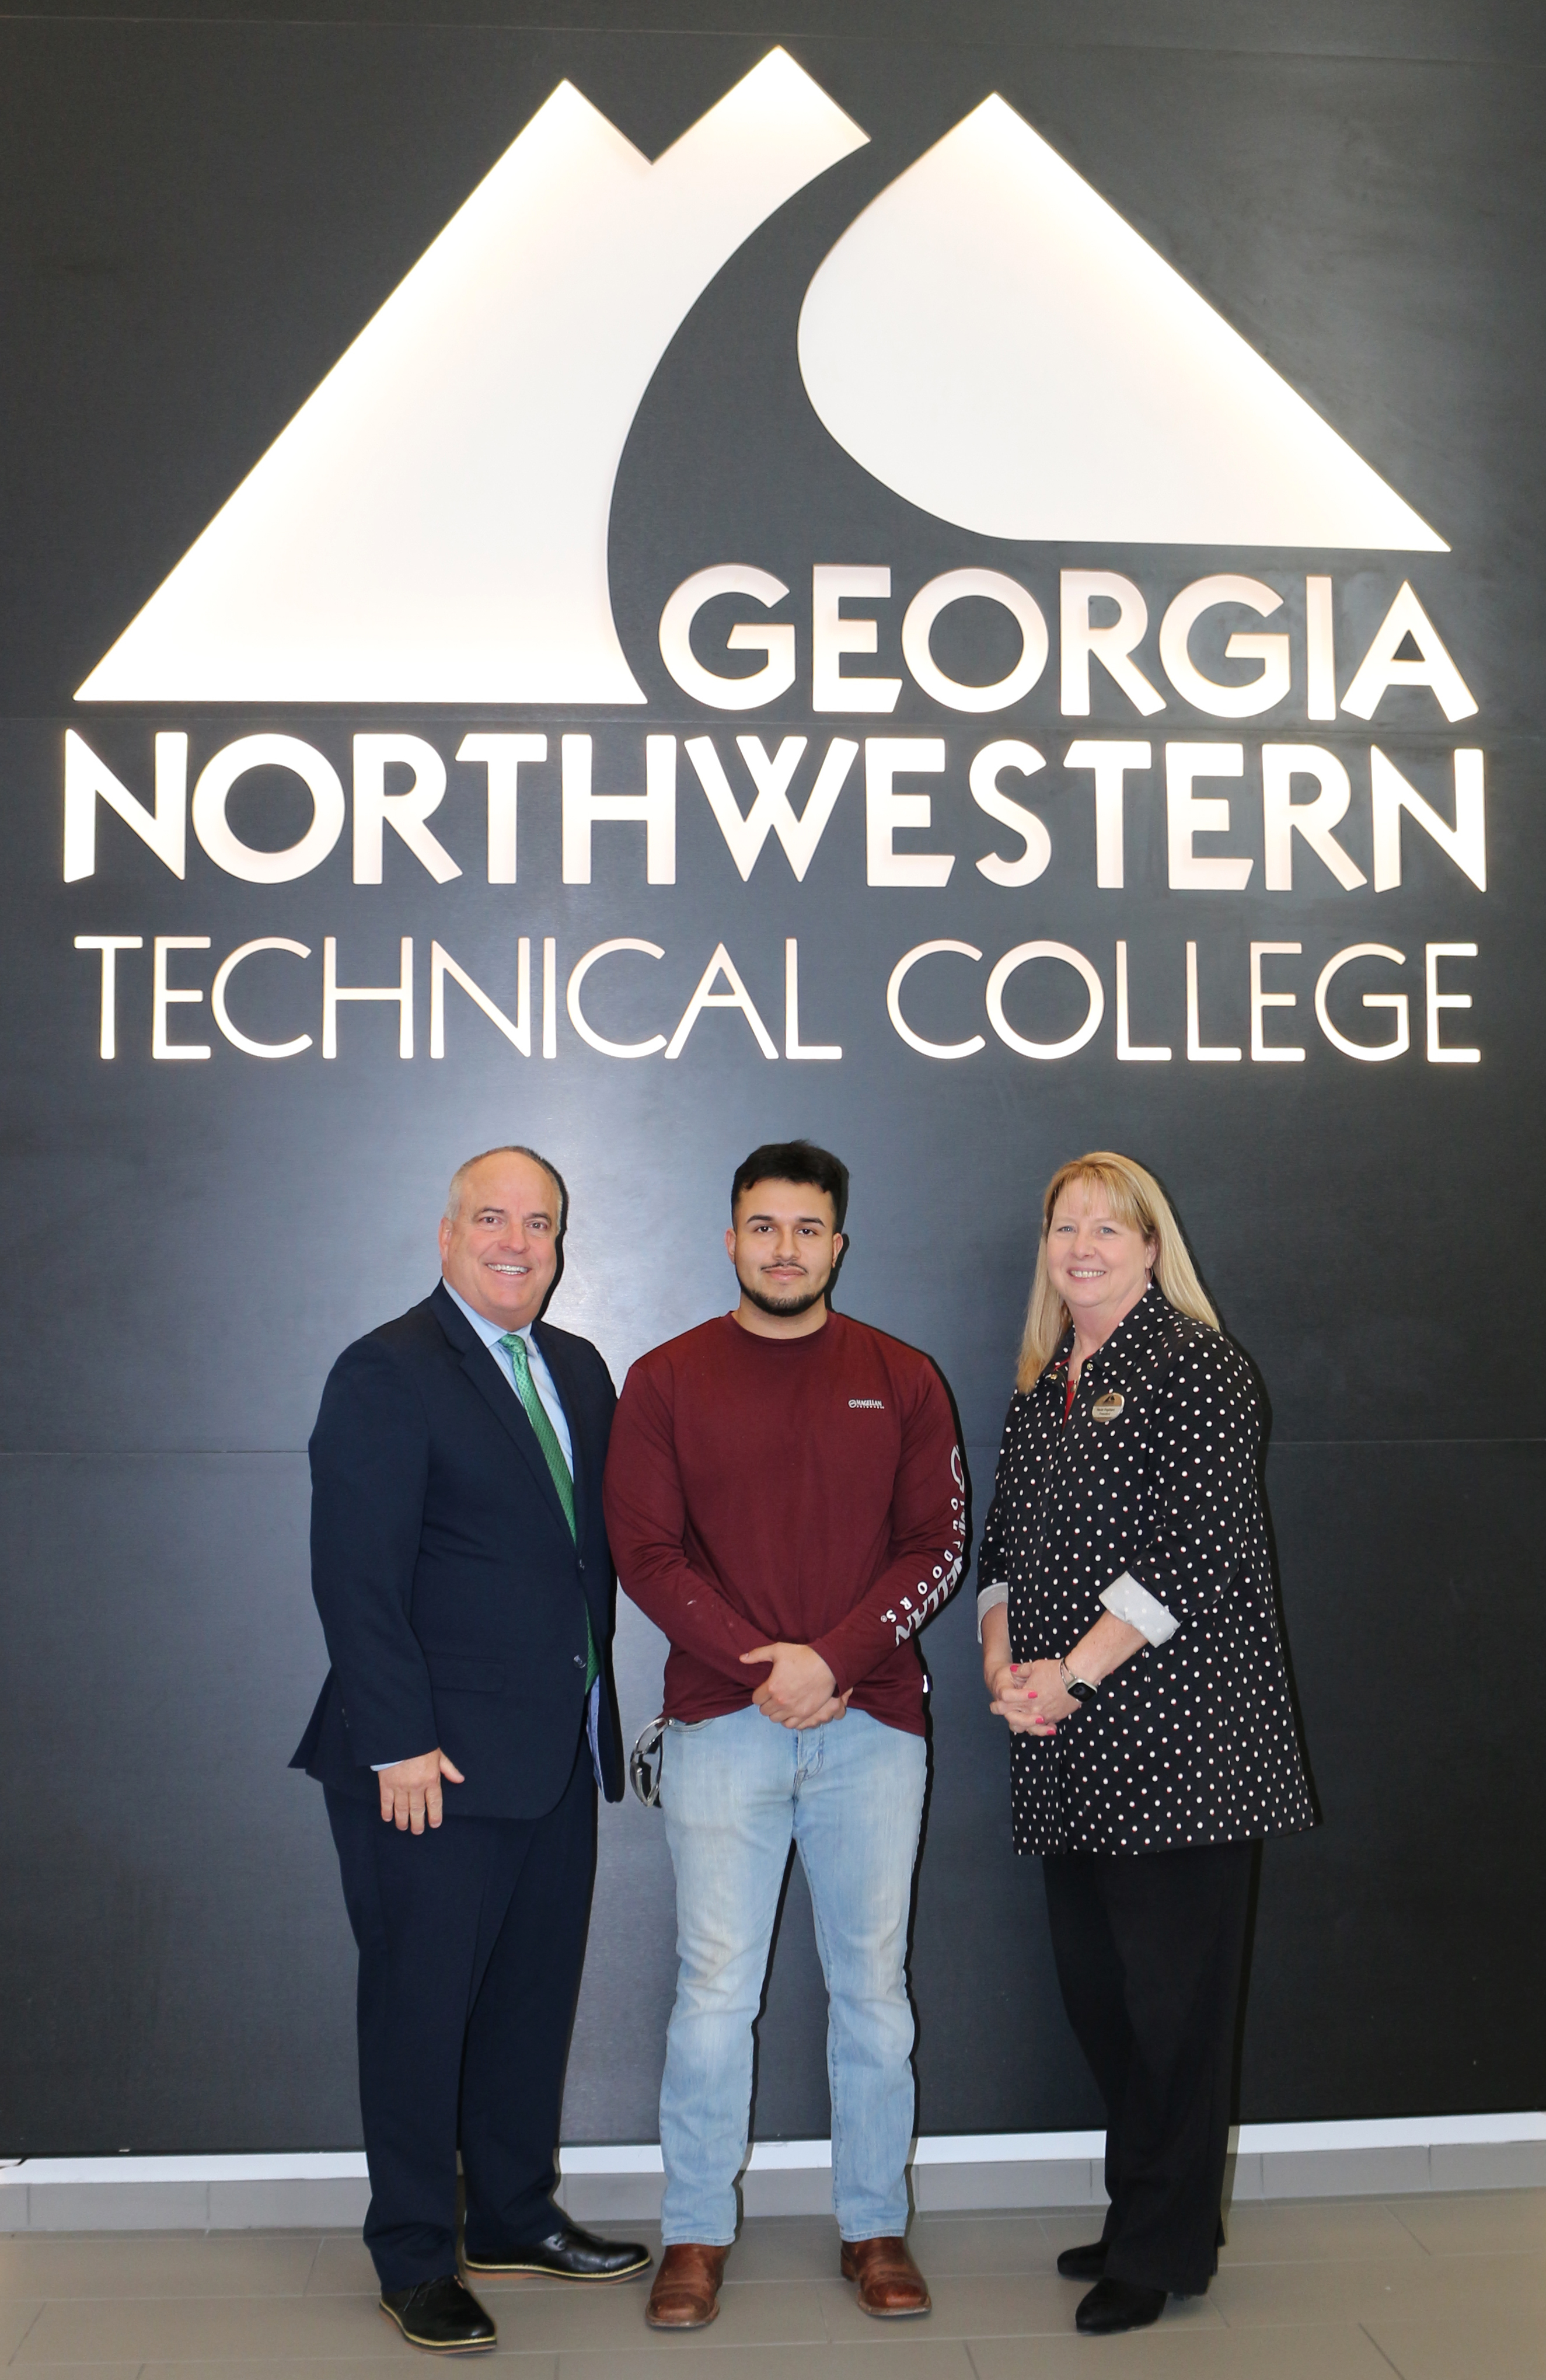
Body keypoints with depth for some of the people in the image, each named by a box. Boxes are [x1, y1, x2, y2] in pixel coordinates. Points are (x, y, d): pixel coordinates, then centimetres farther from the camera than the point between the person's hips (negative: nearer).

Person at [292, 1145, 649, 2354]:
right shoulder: (387, 1372, -11)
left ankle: (515, 2217, 35)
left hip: (558, 1754, 7)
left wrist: (590, 1690, 9)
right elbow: (356, 1576, -15)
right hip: (435, 1761, -7)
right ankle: (415, 2259, 21)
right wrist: (399, 1743, -18)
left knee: (534, 1995, 17)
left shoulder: (579, 1369, 12)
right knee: (421, 2005, 6)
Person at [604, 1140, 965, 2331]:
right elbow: (645, 1549, -1)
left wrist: (833, 1657, -11)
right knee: (715, 1990, 3)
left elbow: (938, 1542, 2)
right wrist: (760, 1667, -11)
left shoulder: (902, 1380, 6)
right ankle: (697, 2235, 17)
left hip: (872, 1720, 1)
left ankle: (877, 2229, 23)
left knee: (872, 1985, 9)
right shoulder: (667, 1379, 4)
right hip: (720, 1722, -1)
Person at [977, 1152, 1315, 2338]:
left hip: (1178, 1730, -7)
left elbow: (1198, 1551, -15)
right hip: (1072, 1751, 7)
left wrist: (1074, 1673, -15)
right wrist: (1002, 1659, -1)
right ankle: (1138, 2217, 30)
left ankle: (1167, 2249, 16)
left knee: (1173, 1994, 1)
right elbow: (1006, 1544, 17)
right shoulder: (1042, 1389, 15)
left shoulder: (1197, 1364, -7)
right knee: (1095, 1985, 14)